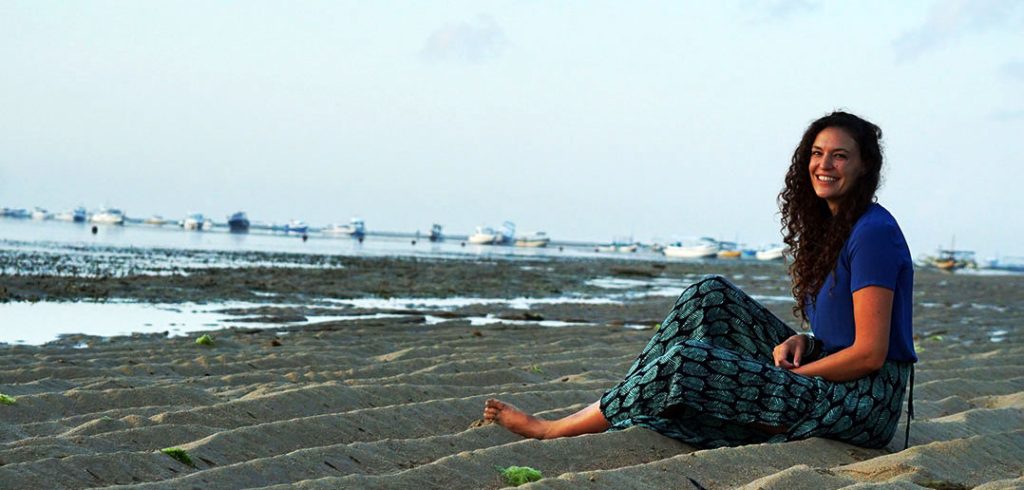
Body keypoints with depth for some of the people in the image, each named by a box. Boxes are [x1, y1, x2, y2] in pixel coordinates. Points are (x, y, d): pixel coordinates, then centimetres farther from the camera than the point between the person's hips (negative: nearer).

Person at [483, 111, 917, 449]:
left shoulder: (873, 233, -15)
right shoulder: (830, 227, 15)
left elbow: (870, 352, -18)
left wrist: (786, 379, -11)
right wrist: (801, 342, -3)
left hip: (863, 403, -9)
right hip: (826, 381, 9)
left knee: (688, 361, -19)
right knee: (713, 296, 1)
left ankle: (556, 430, -6)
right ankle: (633, 399, -4)